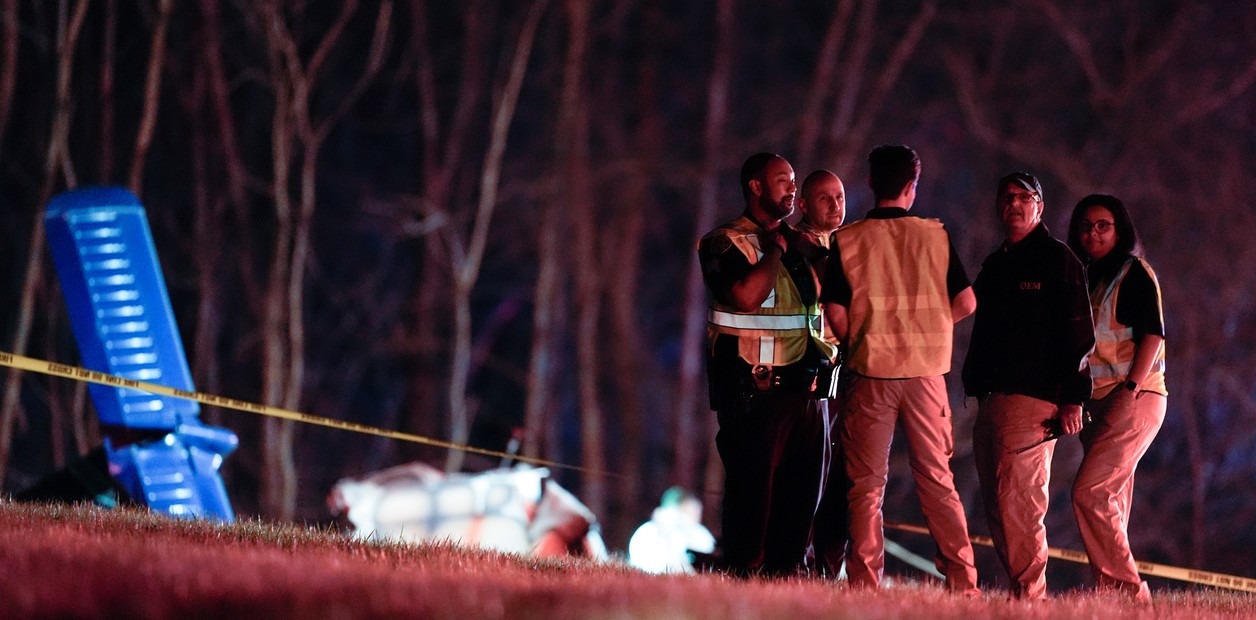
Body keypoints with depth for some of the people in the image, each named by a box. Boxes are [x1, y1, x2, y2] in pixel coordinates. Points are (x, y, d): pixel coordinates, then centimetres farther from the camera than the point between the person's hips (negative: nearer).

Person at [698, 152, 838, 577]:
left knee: (802, 486, 4)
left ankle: (786, 570, 9)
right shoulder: (725, 243, -2)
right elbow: (747, 295, -20)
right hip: (754, 388, -7)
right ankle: (743, 574, -4)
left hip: (804, 385, 7)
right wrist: (775, 250, -8)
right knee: (752, 484, -7)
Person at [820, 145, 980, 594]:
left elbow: (835, 312, -4)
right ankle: (962, 583, 2)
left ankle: (865, 585, -2)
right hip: (926, 372, 1)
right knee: (937, 481, 8)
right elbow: (965, 302, 1)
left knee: (866, 485, 4)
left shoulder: (848, 240, -2)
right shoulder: (935, 236, 1)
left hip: (870, 372, -1)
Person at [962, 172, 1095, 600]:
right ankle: (1023, 591, 7)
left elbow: (1078, 335, -8)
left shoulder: (1057, 260, -2)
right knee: (997, 503, 5)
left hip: (1033, 399, -8)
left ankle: (1029, 595, -12)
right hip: (991, 399, 8)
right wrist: (974, 386, 16)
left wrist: (1072, 398, -15)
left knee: (1017, 500, -14)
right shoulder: (995, 265, 21)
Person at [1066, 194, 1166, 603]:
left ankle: (1127, 590, -16)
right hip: (1096, 401, 8)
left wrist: (1131, 389, -22)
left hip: (1133, 400, -8)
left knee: (1089, 493, -17)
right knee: (1110, 504, 6)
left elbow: (1152, 334, -14)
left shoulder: (1134, 273, -5)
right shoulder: (1087, 278, 17)